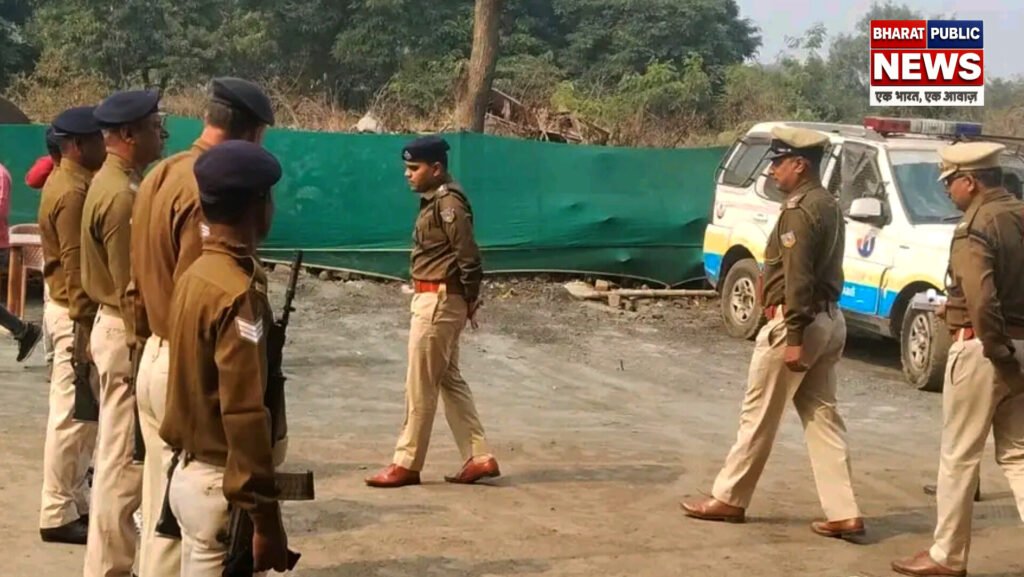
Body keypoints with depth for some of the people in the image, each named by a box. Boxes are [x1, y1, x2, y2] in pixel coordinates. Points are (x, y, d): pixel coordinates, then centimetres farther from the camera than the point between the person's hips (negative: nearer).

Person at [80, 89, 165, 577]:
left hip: (116, 326, 11)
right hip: (126, 332, -11)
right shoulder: (121, 195, -20)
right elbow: (128, 288, -21)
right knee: (124, 458, -3)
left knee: (120, 453, 17)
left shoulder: (112, 183, 12)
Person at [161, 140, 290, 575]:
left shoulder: (193, 277, 7)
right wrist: (265, 518, -22)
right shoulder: (240, 294, -20)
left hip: (191, 471, 9)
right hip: (223, 483, -9)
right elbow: (246, 416, -24)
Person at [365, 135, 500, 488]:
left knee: (420, 384, -3)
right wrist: (467, 303, 7)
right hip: (432, 300, 10)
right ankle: (479, 458, 14)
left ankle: (406, 464, 5)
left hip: (439, 301, -10)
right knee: (448, 380, 12)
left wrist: (470, 300, -8)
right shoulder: (434, 200, 13)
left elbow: (469, 257, -19)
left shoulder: (448, 202, -17)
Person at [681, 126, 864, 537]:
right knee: (821, 415, 8)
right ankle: (843, 513, 4)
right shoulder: (828, 206, 16)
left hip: (797, 321, -10)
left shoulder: (799, 211, -16)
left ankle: (729, 498, 13)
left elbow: (797, 279, -22)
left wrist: (793, 337, -23)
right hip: (830, 320, 10)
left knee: (758, 416, 2)